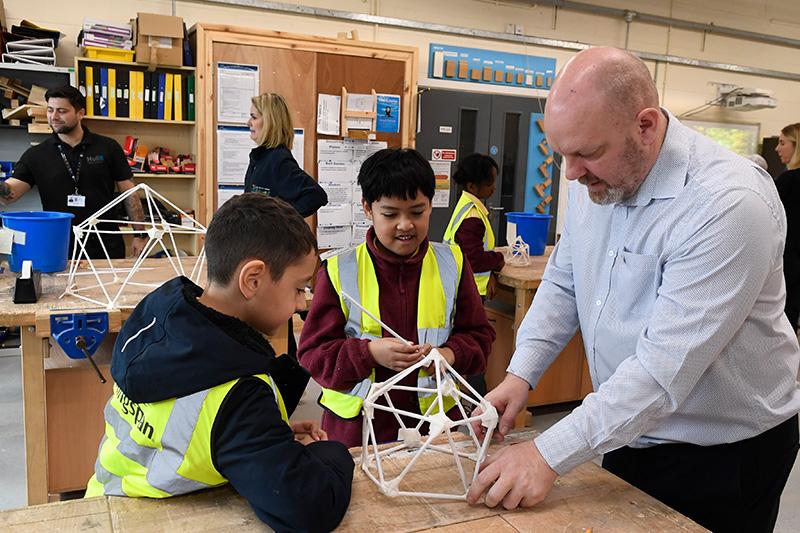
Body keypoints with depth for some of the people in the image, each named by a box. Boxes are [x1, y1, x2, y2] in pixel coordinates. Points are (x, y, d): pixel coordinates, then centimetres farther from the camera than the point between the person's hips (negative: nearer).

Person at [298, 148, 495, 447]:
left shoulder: (451, 263, 1)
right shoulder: (340, 271, -6)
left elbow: (479, 335, 6)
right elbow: (312, 353, -6)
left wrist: (452, 353, -15)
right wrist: (370, 353, -22)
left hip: (434, 419, 2)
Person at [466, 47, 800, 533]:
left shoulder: (729, 204, -29)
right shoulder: (599, 179, -5)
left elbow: (666, 367, -32)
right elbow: (562, 284, 4)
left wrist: (548, 456, -31)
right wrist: (520, 375, -8)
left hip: (722, 454, -6)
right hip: (629, 432, 6)